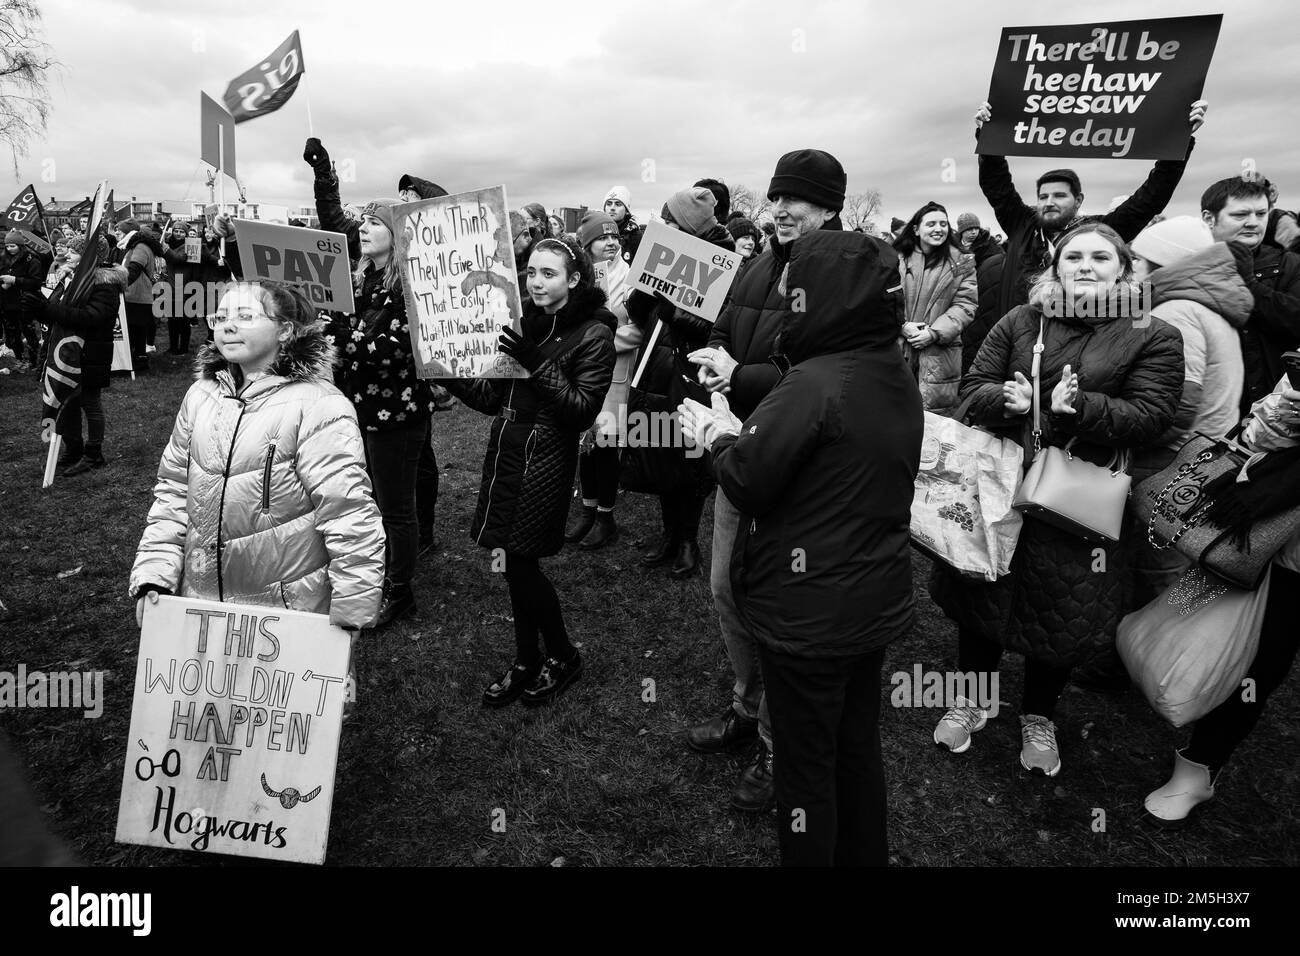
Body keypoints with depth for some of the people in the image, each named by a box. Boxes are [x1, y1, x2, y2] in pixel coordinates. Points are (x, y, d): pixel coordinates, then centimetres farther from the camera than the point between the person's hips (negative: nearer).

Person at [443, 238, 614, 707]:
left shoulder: (593, 334, -7)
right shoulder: (522, 322, 9)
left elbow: (583, 411, -15)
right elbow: (491, 398, 10)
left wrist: (538, 364, -23)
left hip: (546, 456, -6)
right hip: (504, 450, 6)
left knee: (519, 561, -3)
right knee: (513, 562, 10)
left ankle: (563, 656, 20)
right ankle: (526, 661, 27)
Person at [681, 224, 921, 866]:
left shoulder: (813, 385, -25)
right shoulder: (897, 378, 3)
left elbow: (745, 481, -21)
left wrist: (720, 436, -1)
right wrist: (743, 423, 5)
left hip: (810, 614, -8)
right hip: (877, 603, 8)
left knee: (806, 765, 11)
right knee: (858, 747, 24)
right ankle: (864, 856, 43)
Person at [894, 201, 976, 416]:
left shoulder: (961, 263, 5)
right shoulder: (898, 259, 7)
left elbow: (965, 305, -1)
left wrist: (934, 332, -13)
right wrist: (903, 326, -12)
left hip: (941, 352, -1)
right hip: (898, 350, 1)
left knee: (936, 419, 0)